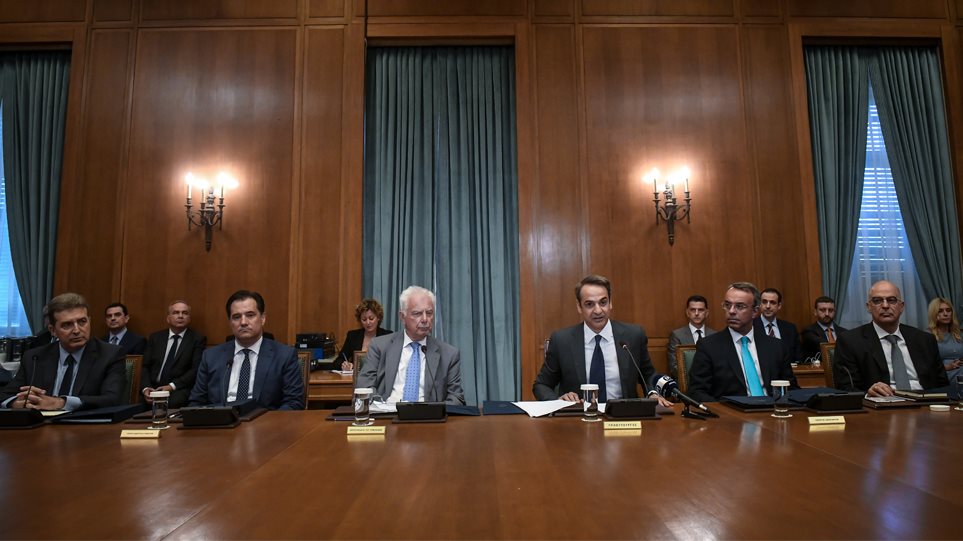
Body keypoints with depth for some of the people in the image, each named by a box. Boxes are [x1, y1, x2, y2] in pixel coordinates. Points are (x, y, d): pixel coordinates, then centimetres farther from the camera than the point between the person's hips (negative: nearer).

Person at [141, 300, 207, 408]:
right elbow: (145, 366, 12)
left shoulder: (198, 339, 5)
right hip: (153, 388, 4)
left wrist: (172, 386, -15)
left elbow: (196, 370, -3)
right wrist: (146, 388, -7)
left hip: (180, 390, -3)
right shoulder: (155, 337, 17)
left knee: (171, 402, -34)